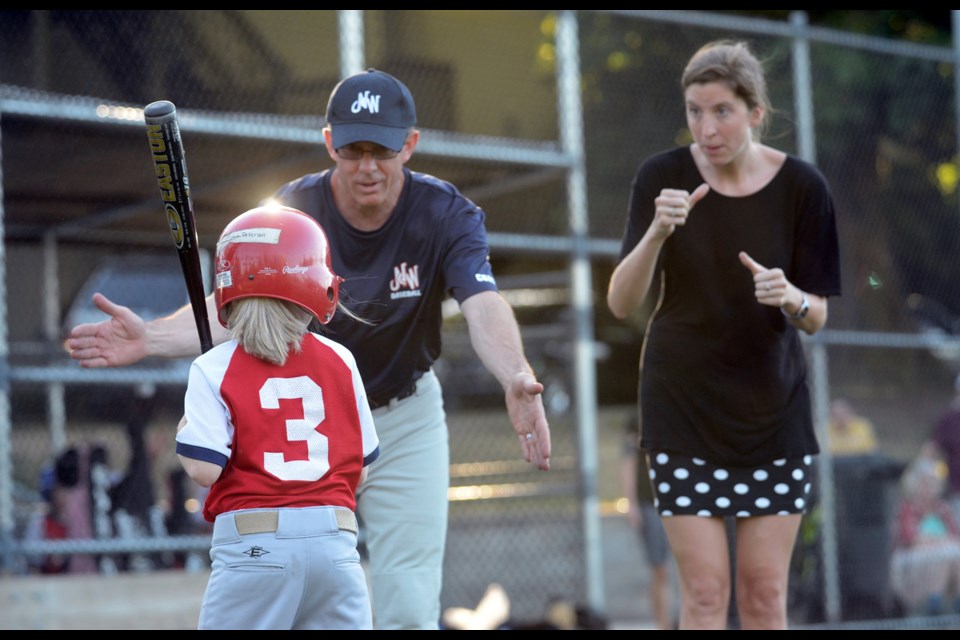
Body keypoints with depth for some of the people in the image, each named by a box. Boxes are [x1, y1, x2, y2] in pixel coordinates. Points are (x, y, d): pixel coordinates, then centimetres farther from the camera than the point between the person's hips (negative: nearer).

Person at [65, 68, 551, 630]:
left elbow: (484, 305, -36)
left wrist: (516, 378, -58)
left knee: (409, 609, -5)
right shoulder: (291, 211, -17)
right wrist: (149, 339, -48)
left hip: (406, 419, 0)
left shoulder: (447, 214, -19)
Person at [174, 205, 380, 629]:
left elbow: (205, 469, -10)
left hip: (253, 546, -3)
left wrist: (184, 435, 11)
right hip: (335, 540, 3)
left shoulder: (214, 370, -2)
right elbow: (362, 464, 11)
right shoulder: (339, 361, 7)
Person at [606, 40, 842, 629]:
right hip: (683, 404, -1)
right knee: (705, 591, -4)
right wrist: (658, 231, -28)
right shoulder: (664, 176, -8)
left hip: (773, 403, 1)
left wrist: (791, 298, -24)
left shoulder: (801, 187, -7)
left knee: (765, 593, 3)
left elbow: (816, 317, -1)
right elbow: (621, 303, -12)